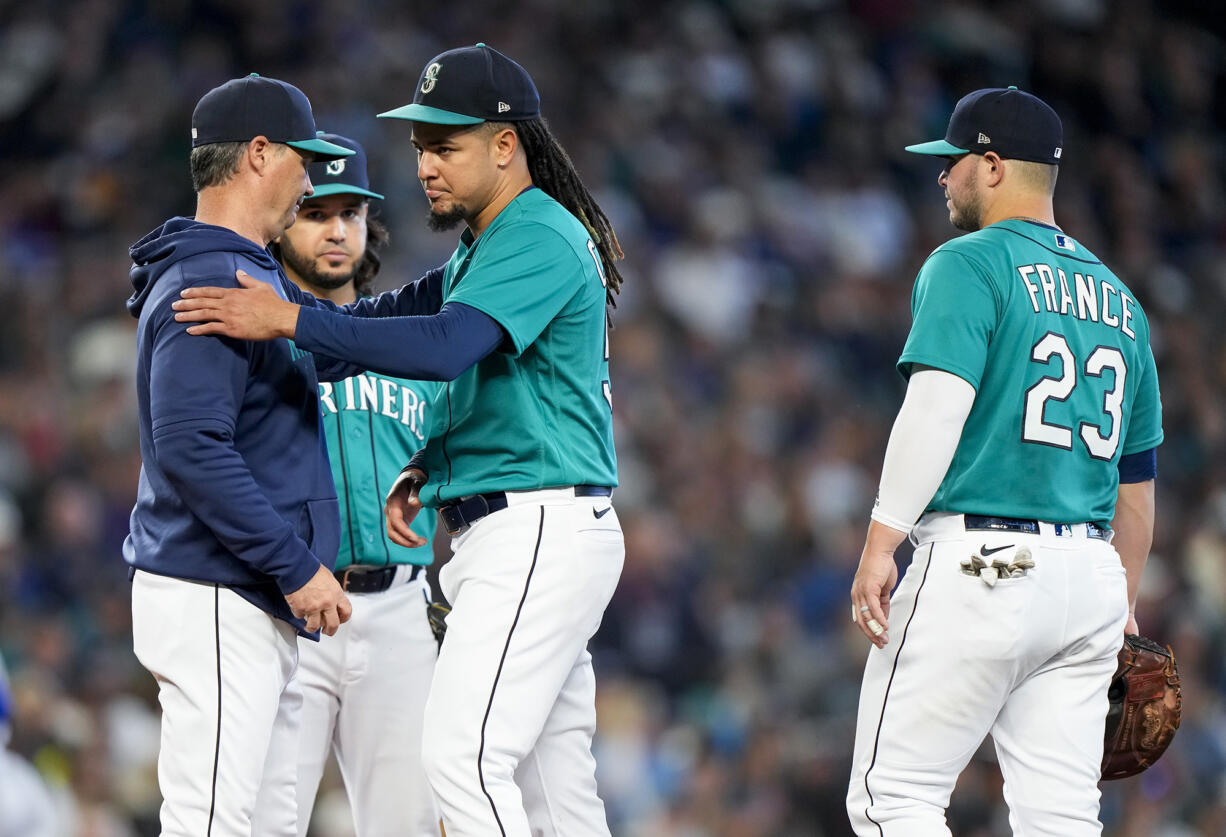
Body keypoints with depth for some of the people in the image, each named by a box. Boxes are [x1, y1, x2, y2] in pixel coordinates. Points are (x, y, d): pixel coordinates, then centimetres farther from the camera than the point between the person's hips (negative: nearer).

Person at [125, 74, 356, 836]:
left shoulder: (256, 279, 19)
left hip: (263, 608, 11)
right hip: (215, 605, -11)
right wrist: (295, 566, -21)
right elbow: (191, 450, -23)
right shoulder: (207, 285, -15)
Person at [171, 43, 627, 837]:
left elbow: (444, 347, -29)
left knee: (463, 754, -18)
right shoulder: (485, 245, 20)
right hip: (510, 534, 11)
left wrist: (290, 320, -30)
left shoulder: (540, 240, -15)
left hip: (541, 530, -11)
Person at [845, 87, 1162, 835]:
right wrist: (1123, 601, 29)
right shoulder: (1117, 296, 18)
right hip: (1089, 574, 7)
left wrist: (882, 542, -19)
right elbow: (1137, 471, 21)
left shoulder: (971, 265, -3)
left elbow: (938, 407, -17)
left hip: (979, 559, -7)